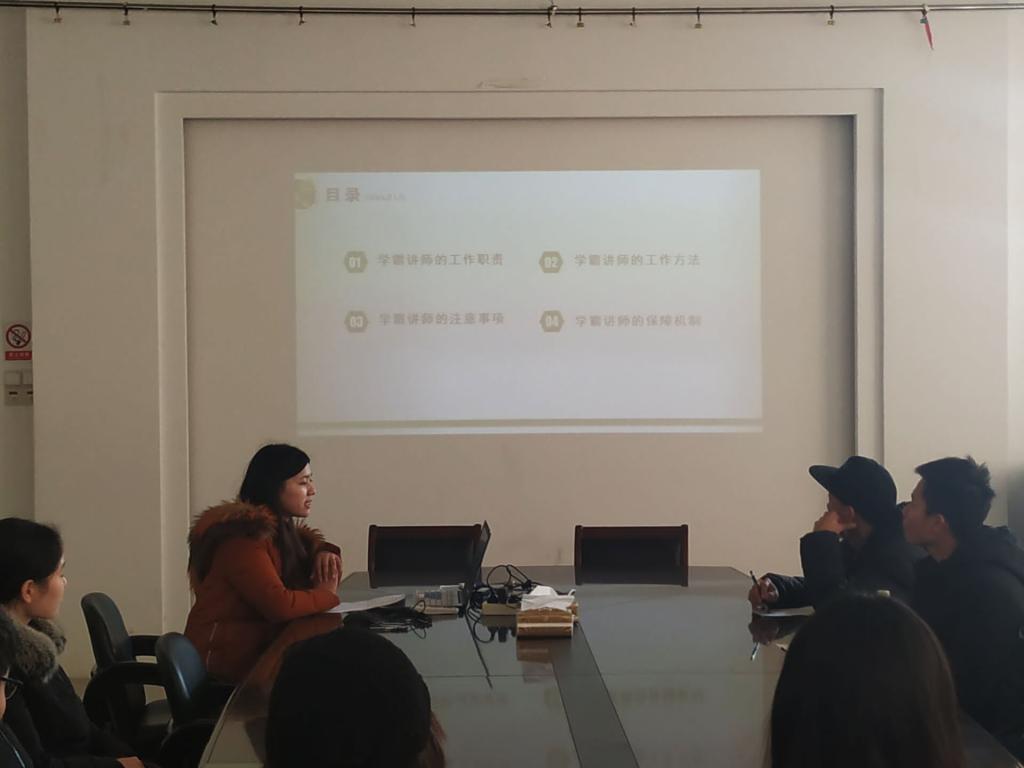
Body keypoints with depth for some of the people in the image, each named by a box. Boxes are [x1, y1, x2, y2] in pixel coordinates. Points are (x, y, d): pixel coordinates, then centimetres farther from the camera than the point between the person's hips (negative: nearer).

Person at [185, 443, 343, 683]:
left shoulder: (282, 527, 9)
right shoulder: (245, 536, -18)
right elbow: (279, 604, -26)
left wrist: (324, 554, -4)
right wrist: (325, 596, -10)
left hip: (260, 647, 8)